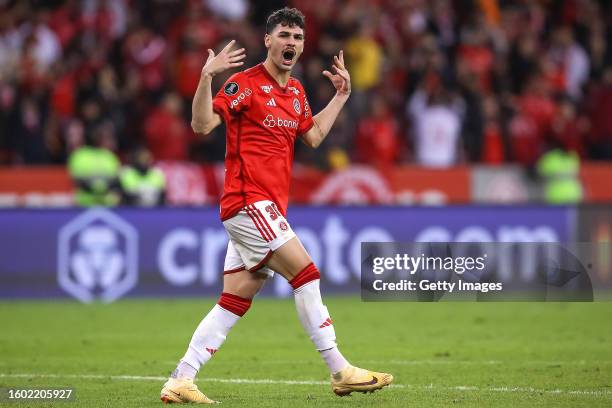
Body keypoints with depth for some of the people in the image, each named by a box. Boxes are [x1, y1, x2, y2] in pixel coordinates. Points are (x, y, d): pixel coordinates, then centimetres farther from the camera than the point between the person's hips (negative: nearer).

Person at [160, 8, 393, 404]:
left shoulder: (296, 91, 17)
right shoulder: (245, 83, -8)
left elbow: (313, 136, 26)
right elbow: (202, 124, -15)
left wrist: (341, 95, 25)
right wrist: (206, 79, -28)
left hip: (269, 208, 8)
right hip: (248, 201, -8)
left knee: (234, 303, 5)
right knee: (306, 274, -13)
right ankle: (341, 371, -9)